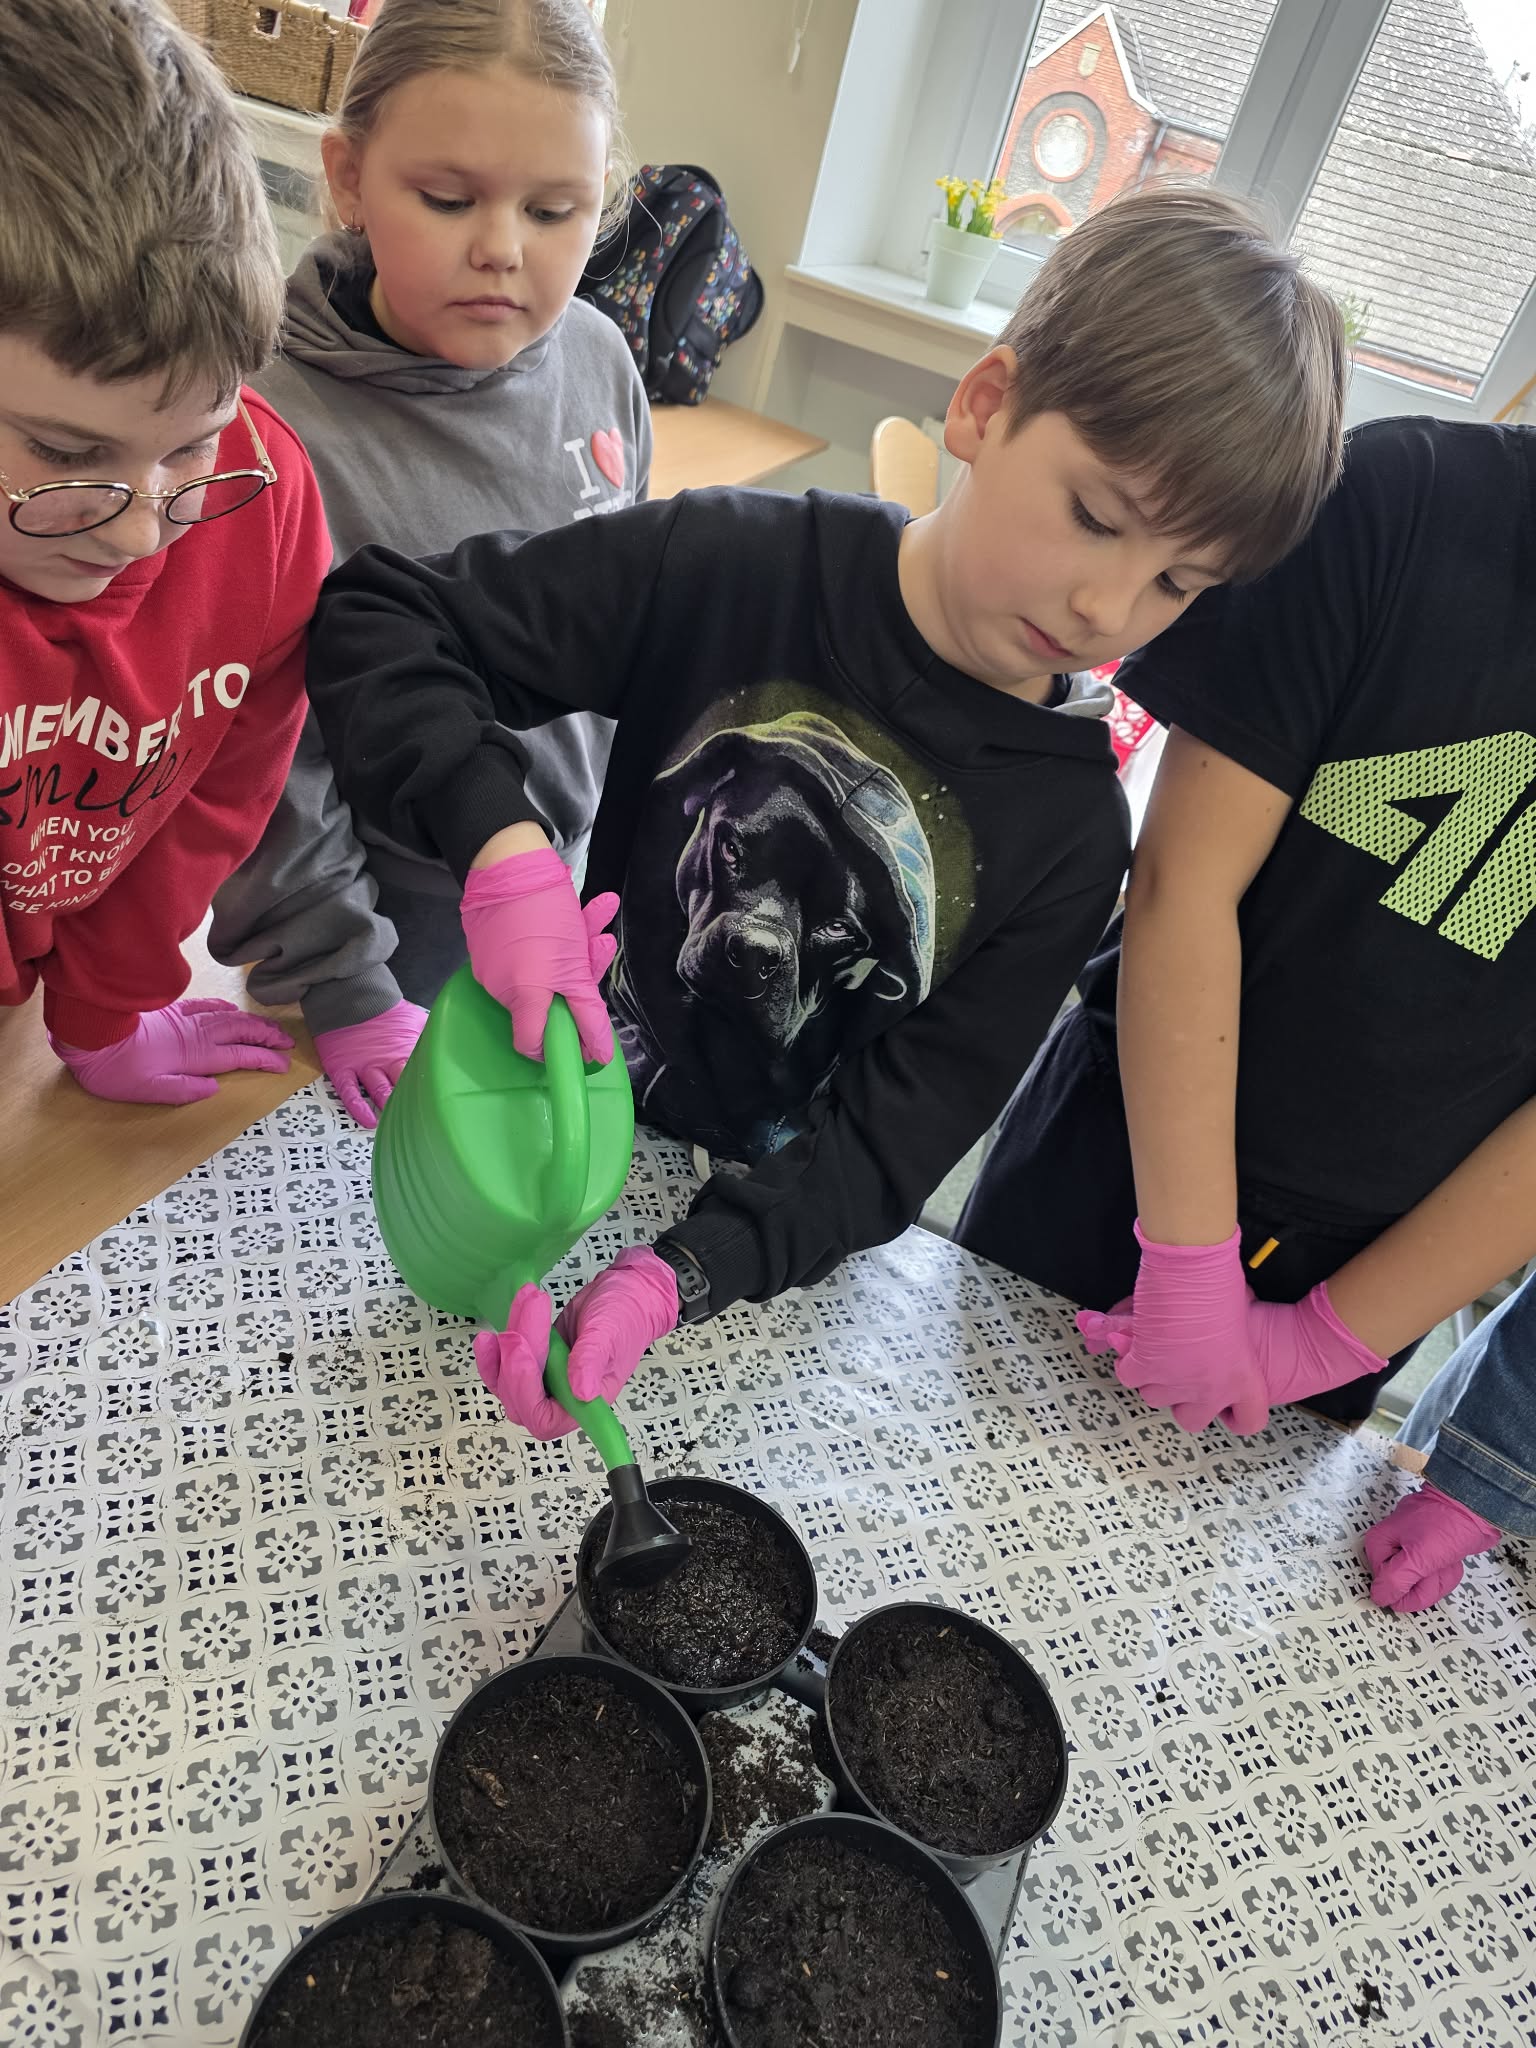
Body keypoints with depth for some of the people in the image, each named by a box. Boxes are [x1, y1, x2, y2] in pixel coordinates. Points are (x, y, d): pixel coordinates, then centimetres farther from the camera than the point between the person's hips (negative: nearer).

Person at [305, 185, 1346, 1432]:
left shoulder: (1068, 826, -15)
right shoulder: (738, 568, -20)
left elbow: (893, 1137, -18)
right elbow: (374, 622, -18)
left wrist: (678, 1280, -33)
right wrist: (501, 840, -36)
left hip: (766, 1252, 1)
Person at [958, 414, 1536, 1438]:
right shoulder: (1405, 497, -16)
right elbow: (1183, 882, -18)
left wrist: (1332, 1341, -11)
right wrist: (1191, 1258, -16)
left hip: (1354, 1267, 1)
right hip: (1121, 1154, 0)